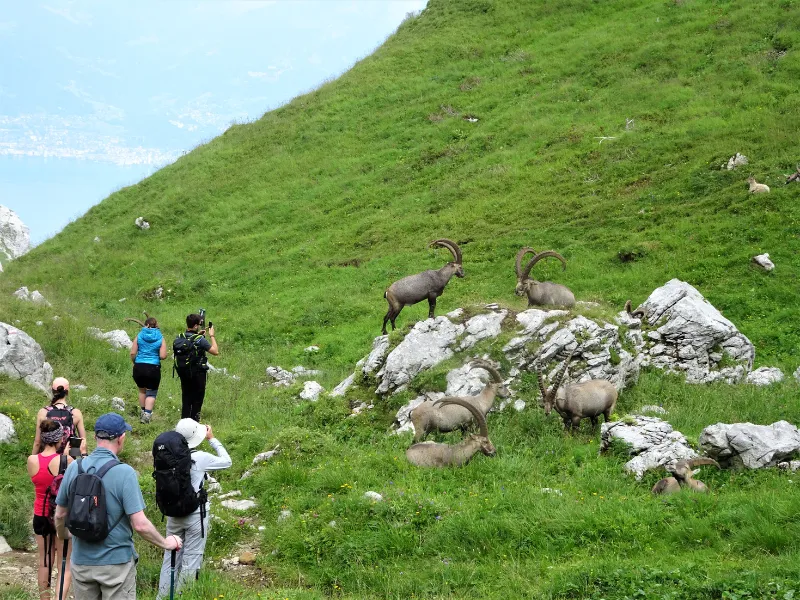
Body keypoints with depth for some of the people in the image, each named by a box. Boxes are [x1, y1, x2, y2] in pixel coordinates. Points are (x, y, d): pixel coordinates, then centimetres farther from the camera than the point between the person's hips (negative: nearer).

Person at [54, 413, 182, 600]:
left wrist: (64, 535, 31)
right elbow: (140, 525, -19)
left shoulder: (74, 468, -3)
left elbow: (60, 515, 9)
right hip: (116, 562, -4)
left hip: (81, 561, 4)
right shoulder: (124, 473, -17)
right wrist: (166, 543, -2)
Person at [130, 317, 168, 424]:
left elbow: (132, 353, -4)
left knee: (142, 390, 22)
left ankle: (142, 412, 30)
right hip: (153, 368, -2)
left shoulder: (139, 336, 1)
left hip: (139, 367, 2)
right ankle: (147, 413, -13)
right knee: (151, 393, 5)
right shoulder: (160, 339, -1)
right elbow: (163, 356, -8)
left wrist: (134, 362, 14)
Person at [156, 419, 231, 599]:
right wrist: (212, 439, 6)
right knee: (191, 559, 6)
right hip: (196, 515, -4)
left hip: (173, 514, 4)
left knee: (171, 556, 16)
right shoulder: (200, 458, -18)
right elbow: (226, 462, -3)